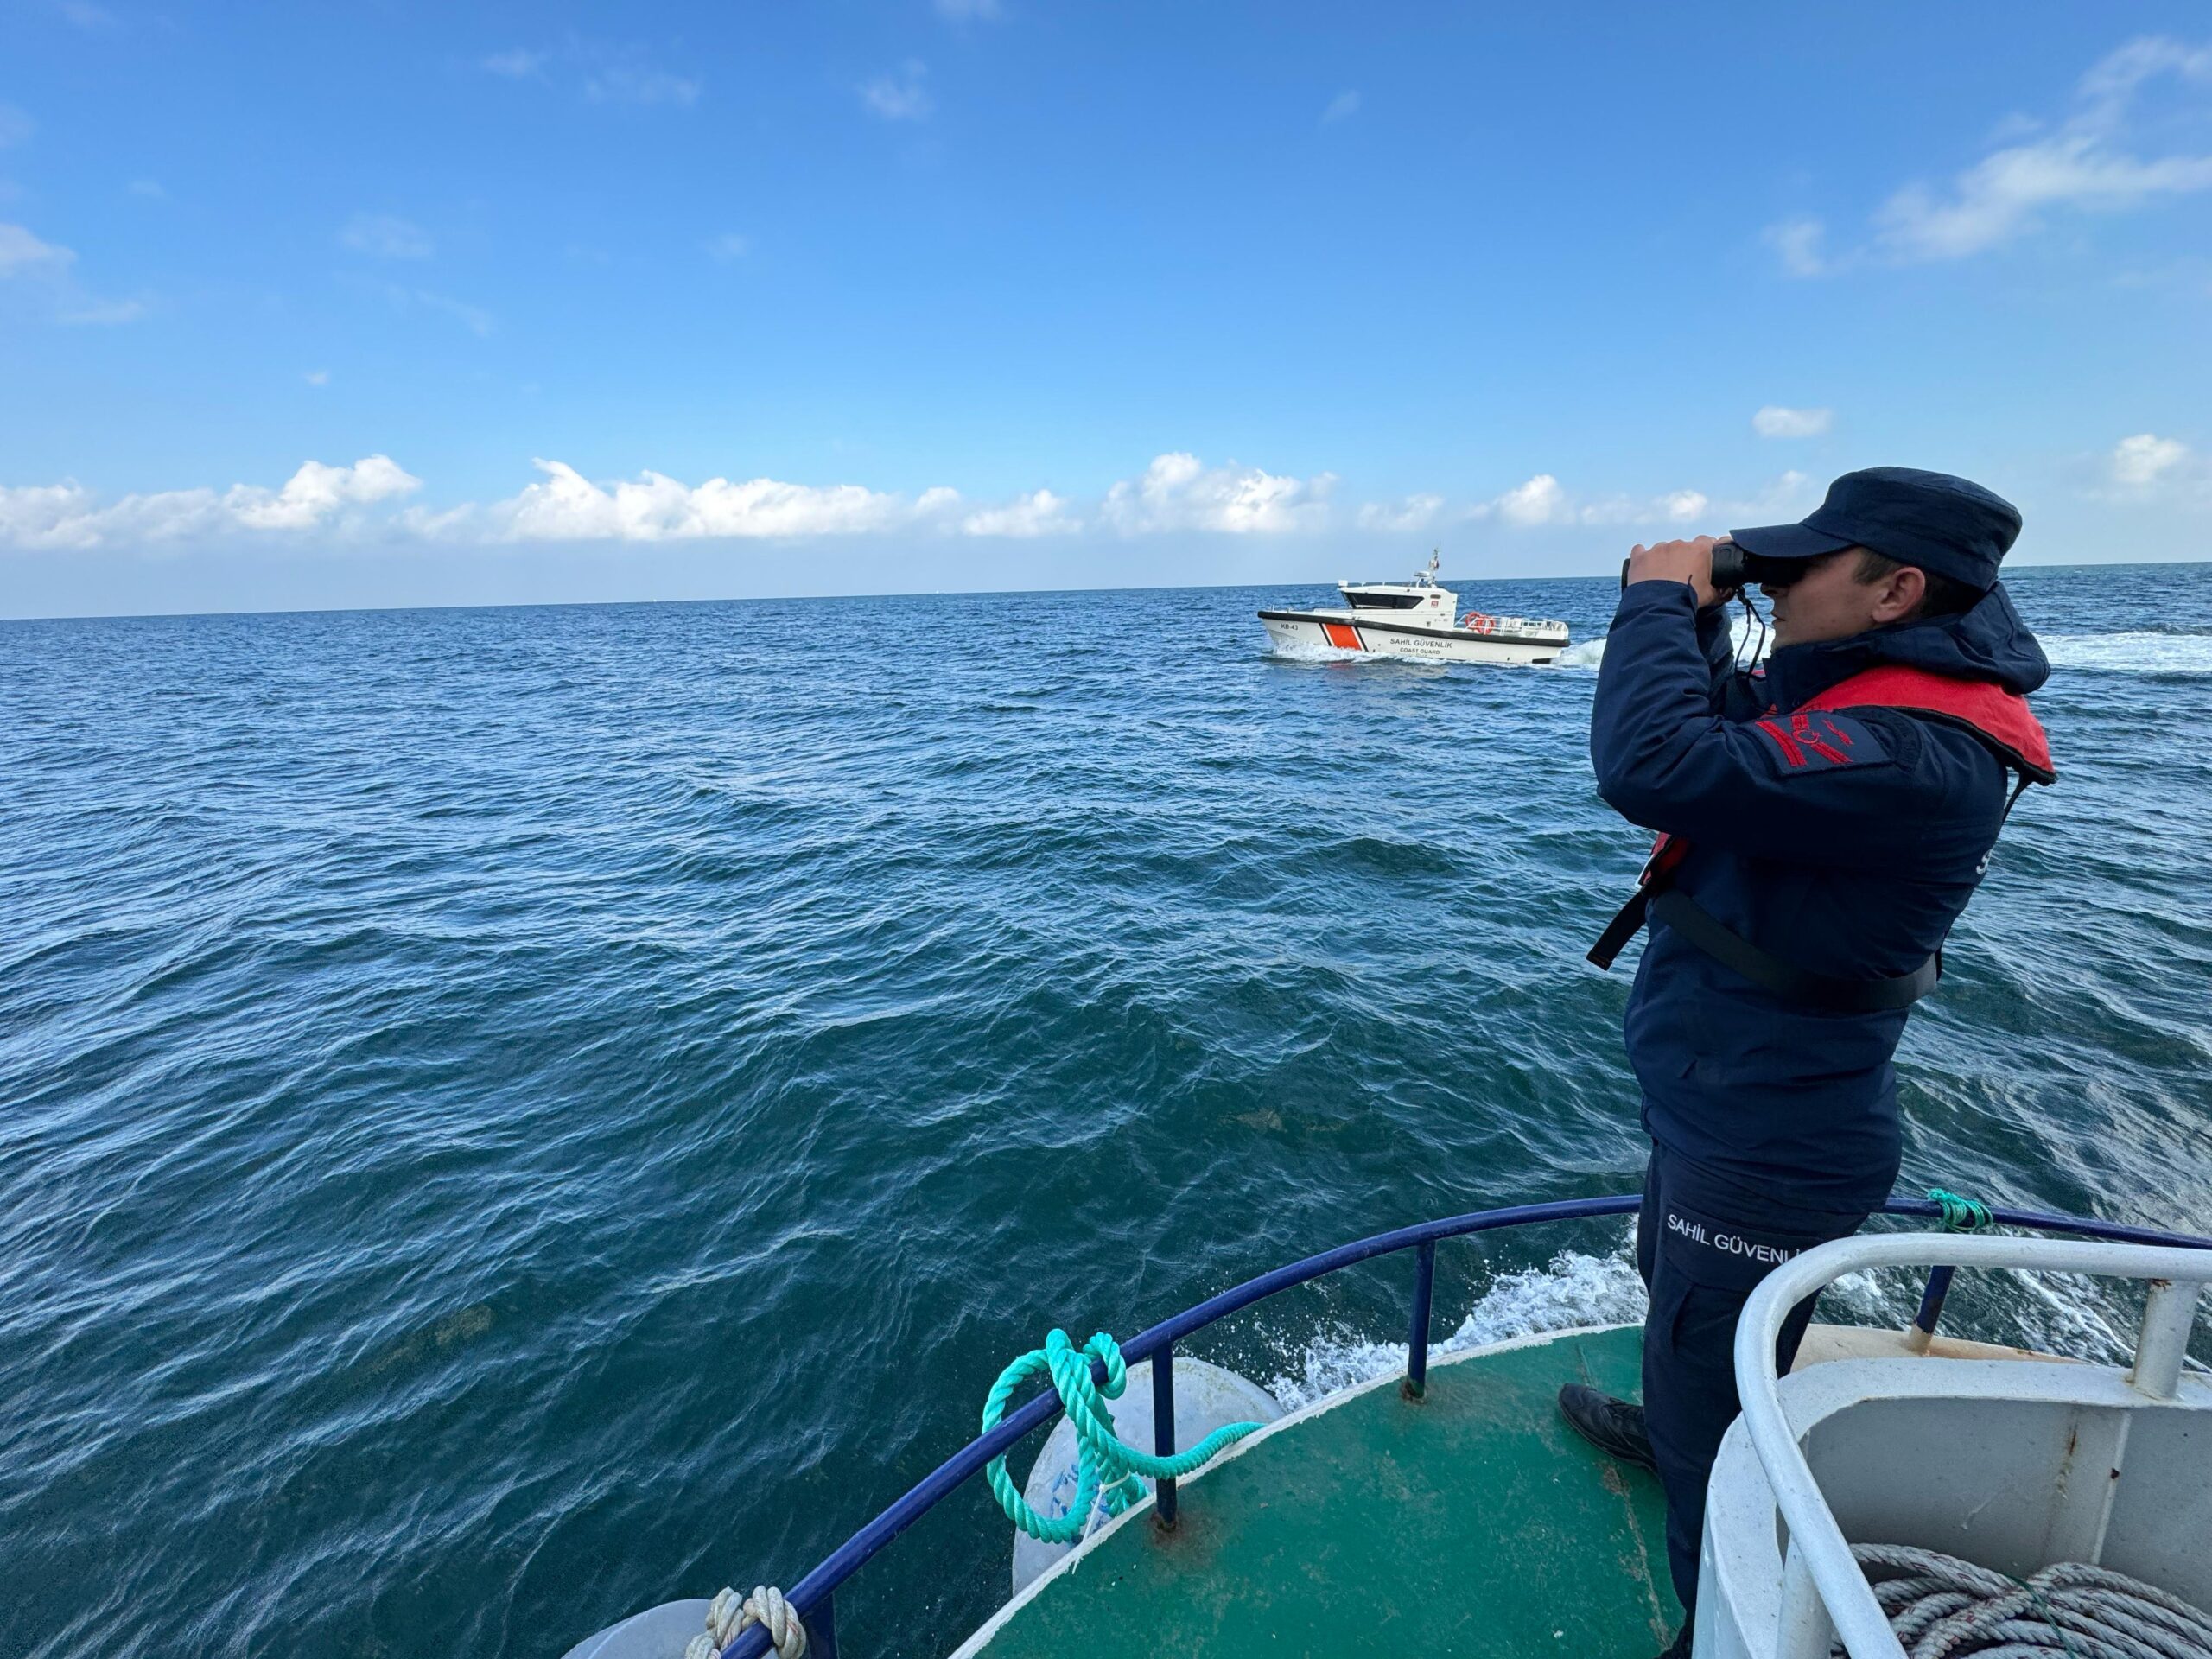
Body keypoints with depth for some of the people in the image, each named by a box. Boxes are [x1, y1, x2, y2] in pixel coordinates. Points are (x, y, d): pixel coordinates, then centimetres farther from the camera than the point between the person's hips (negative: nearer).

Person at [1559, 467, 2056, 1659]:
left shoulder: (1914, 754, -31)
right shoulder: (1869, 700, 2)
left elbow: (1656, 766, -41)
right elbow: (1728, 735, 18)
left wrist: (1658, 598, -24)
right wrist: (1696, 619, 0)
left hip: (1765, 1155, -10)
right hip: (1720, 1108, 11)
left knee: (1719, 1436, 10)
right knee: (1672, 1290, 34)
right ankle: (1669, 1427, 62)